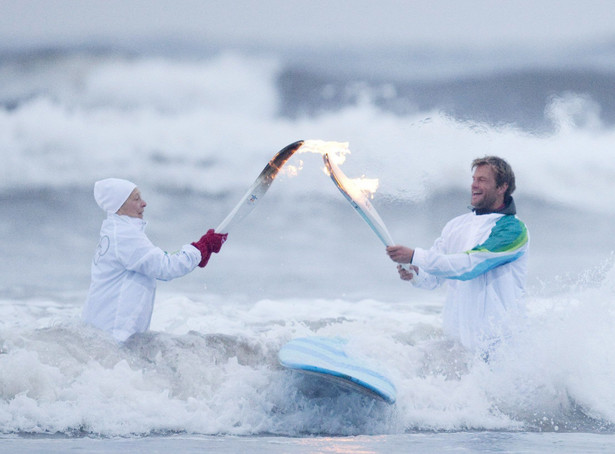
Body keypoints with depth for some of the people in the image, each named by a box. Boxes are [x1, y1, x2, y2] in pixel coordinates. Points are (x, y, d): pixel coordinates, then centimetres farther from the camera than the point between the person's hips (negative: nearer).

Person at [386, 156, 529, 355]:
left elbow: (469, 265, -20)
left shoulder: (513, 229, -9)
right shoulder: (457, 225, 14)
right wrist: (415, 275, -11)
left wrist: (415, 257, -24)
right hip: (453, 335, 7)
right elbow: (434, 278, 13)